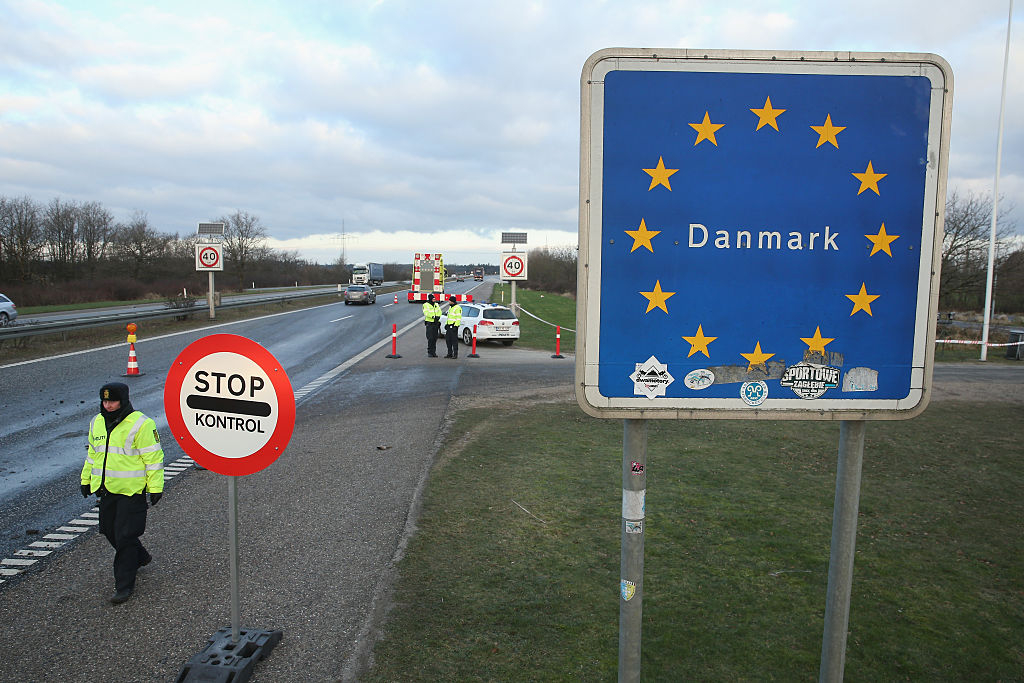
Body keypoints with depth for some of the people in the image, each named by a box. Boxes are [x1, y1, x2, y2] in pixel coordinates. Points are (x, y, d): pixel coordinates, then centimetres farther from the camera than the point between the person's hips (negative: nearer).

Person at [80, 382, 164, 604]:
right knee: (110, 530, 17)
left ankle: (124, 584, 7)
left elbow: (153, 458, -13)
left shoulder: (140, 424, -14)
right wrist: (86, 479, 25)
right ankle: (140, 557, 41)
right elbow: (92, 454, 23)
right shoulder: (97, 423, 9)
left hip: (131, 490, -7)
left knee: (125, 536, -4)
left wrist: (155, 487, -14)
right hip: (106, 489, 8)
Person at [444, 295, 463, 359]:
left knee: (454, 340, -7)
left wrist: (456, 326, -22)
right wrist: (446, 324, 22)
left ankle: (455, 354, -2)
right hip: (449, 326, 10)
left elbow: (459, 318, -17)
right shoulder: (450, 307, 18)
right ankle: (450, 353, 16)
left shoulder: (457, 308, -12)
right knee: (448, 339, 9)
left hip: (454, 326, -10)